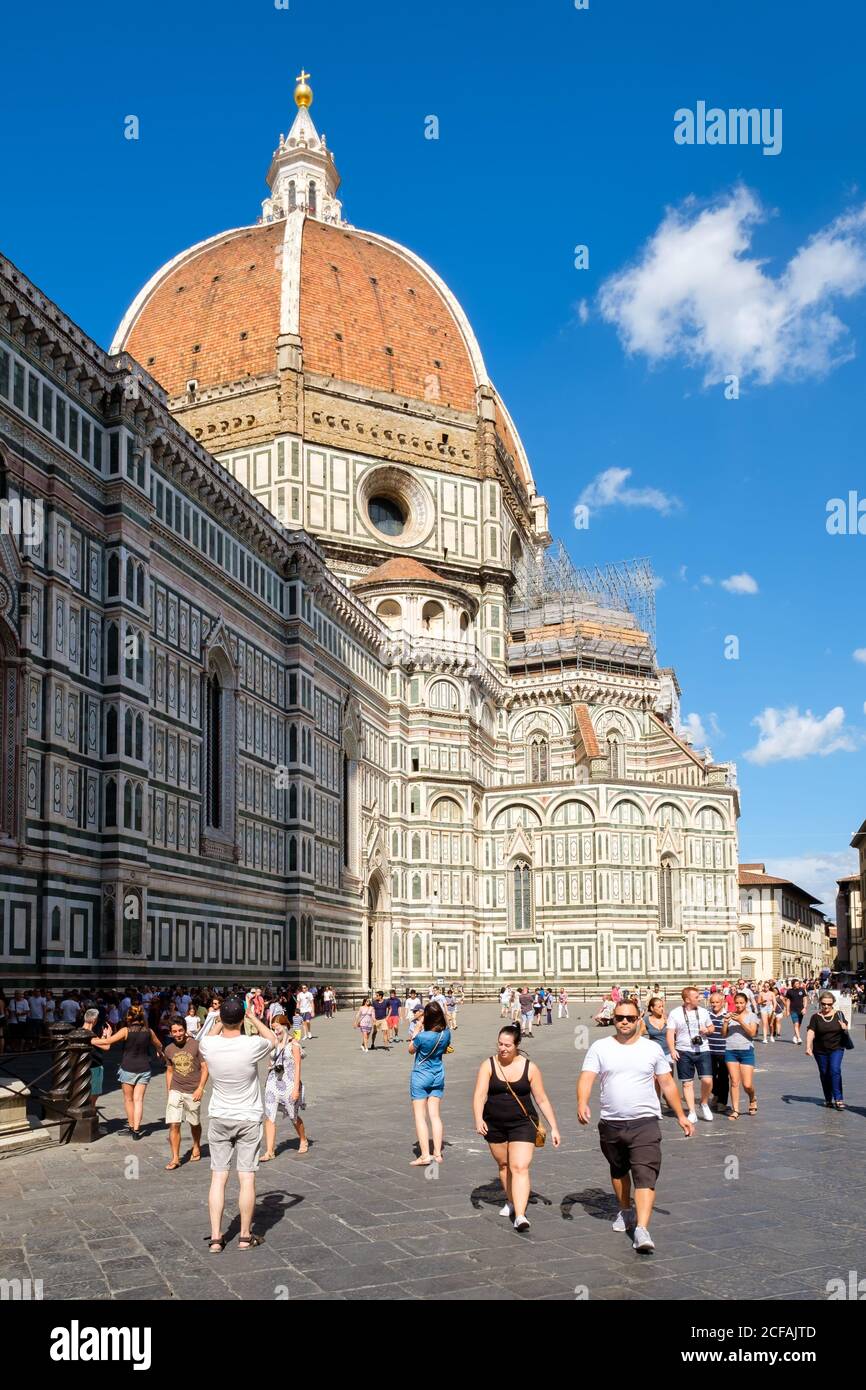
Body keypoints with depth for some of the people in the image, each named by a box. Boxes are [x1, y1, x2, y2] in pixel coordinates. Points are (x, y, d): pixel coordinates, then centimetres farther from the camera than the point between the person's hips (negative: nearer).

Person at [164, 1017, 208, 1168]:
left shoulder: (196, 1045, -9)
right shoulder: (169, 1049, 3)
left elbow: (205, 1068, -6)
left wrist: (200, 1088, -13)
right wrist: (168, 1092, 13)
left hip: (193, 1092, -2)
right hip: (175, 1091, 2)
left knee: (195, 1123, 15)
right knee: (173, 1125, -9)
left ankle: (196, 1147, 39)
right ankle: (175, 1158, -3)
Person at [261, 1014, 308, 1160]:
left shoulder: (293, 1043, -8)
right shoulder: (273, 1043, 6)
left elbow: (297, 1066, -10)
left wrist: (296, 1087, -15)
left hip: (289, 1083, -4)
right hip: (273, 1082, 4)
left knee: (294, 1116, 12)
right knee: (269, 1117, -5)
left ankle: (304, 1141, 37)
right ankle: (269, 1152, -2)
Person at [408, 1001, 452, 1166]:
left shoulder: (422, 1036, -25)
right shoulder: (446, 1033, -11)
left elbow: (411, 1049, -5)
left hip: (420, 1076, -5)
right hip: (438, 1076, 5)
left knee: (420, 1116, 2)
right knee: (435, 1115, 10)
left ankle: (425, 1155, -1)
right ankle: (437, 1153, 10)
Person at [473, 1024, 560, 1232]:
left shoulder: (530, 1068, -5)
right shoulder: (488, 1066, -4)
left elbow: (542, 1100, 1)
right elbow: (479, 1095, -13)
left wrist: (554, 1128, -1)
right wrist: (478, 1119, -29)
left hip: (522, 1123, -2)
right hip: (494, 1125, 2)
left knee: (520, 1167, -14)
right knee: (503, 1164, 17)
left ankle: (520, 1216, -19)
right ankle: (511, 1202, 39)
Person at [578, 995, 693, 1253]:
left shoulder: (652, 1049, 3)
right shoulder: (600, 1048, 0)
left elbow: (667, 1084, 10)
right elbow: (586, 1077, -10)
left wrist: (681, 1116, 9)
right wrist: (582, 1103, -28)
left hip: (644, 1123, -2)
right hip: (610, 1124, 2)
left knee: (645, 1176, -14)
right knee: (618, 1171, 20)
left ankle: (641, 1229, -19)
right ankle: (625, 1211, 43)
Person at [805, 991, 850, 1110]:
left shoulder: (838, 1014, -1)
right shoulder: (816, 1017, -5)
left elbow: (846, 1031, 10)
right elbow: (810, 1032, -13)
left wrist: (845, 1028, -14)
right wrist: (808, 1047, -27)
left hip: (837, 1048, -1)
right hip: (820, 1051, 1)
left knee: (835, 1070, -17)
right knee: (824, 1074, 9)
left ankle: (838, 1099, -14)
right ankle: (828, 1100, 24)